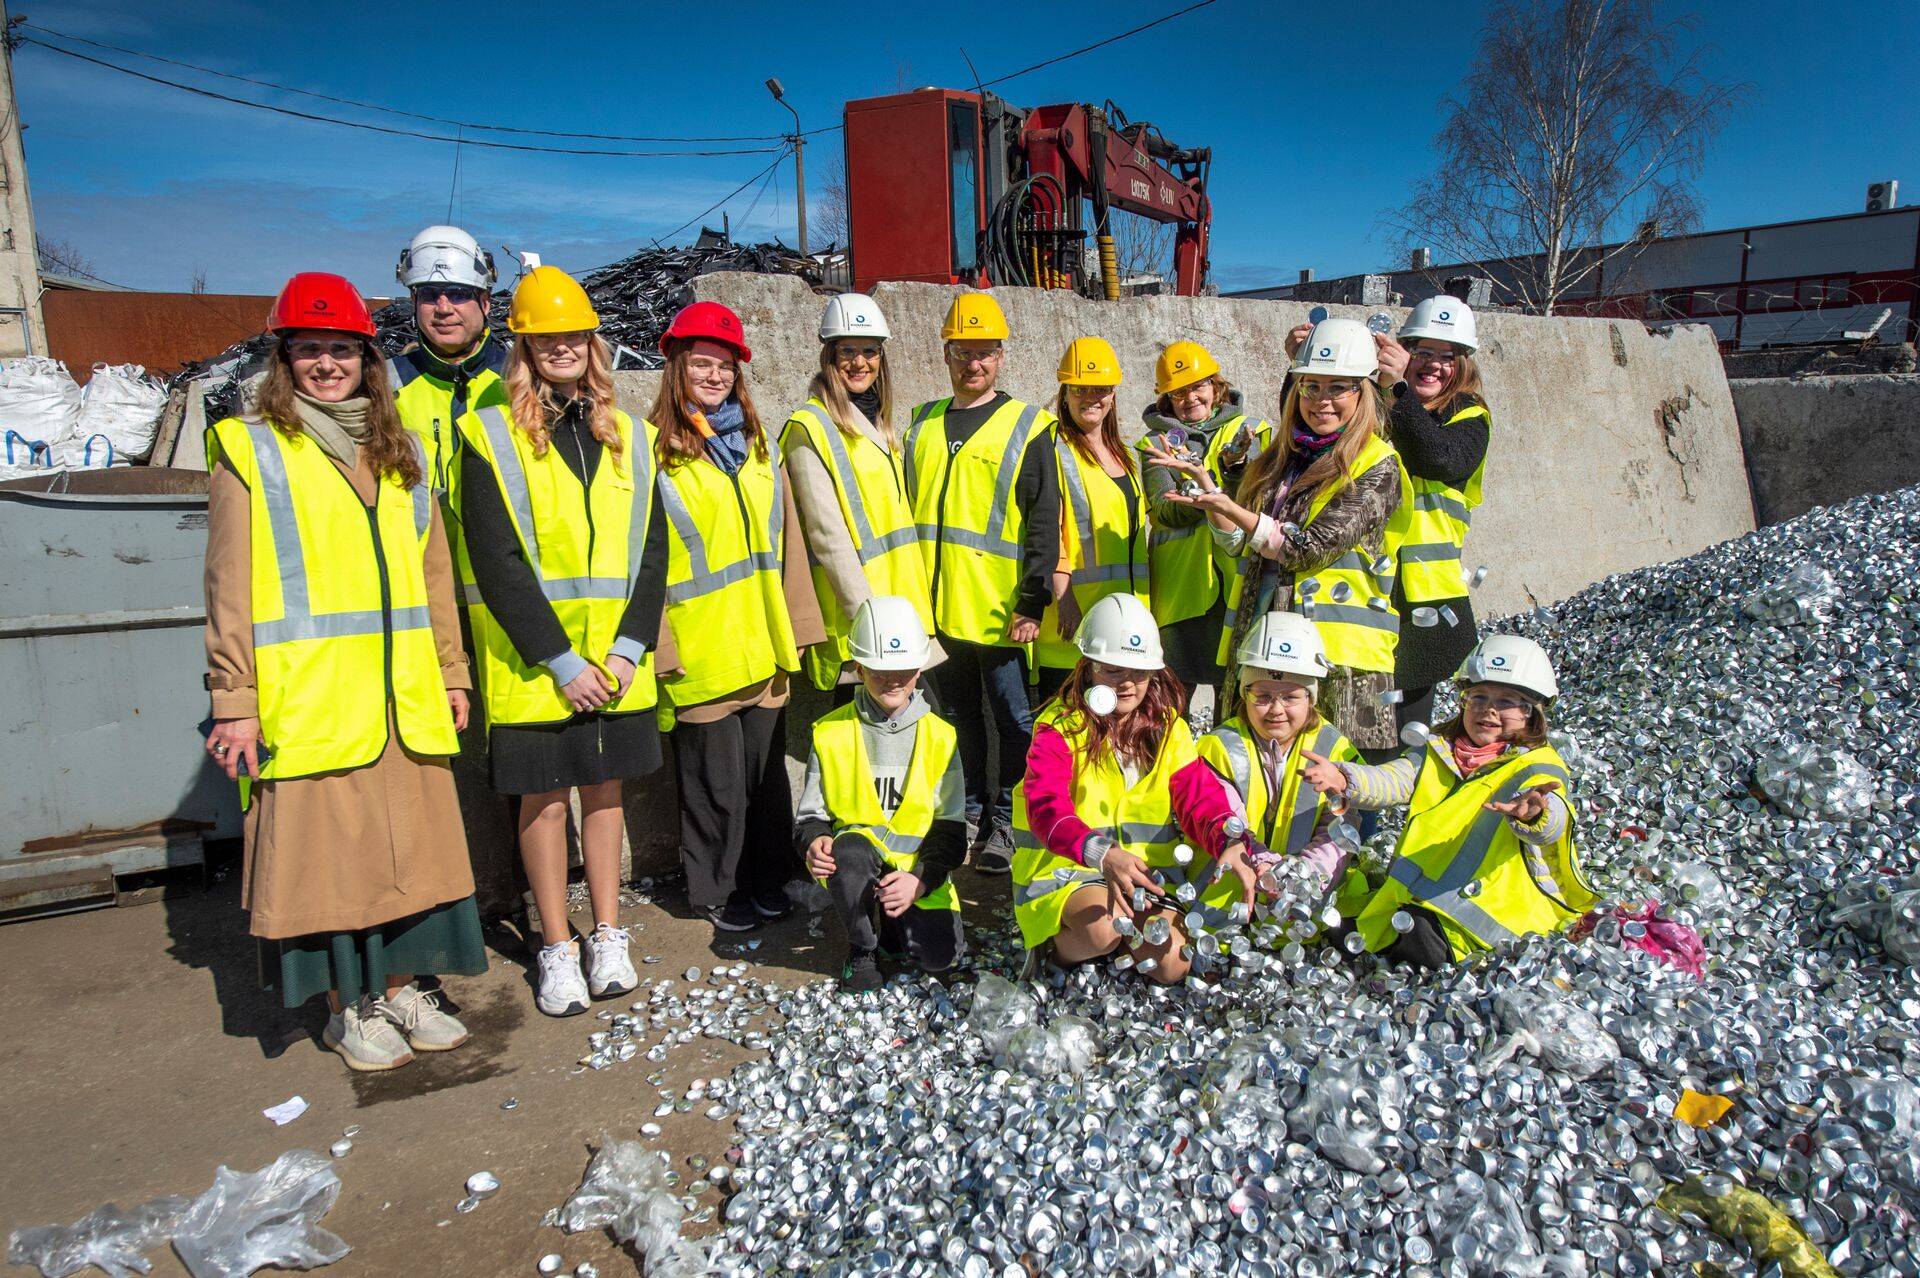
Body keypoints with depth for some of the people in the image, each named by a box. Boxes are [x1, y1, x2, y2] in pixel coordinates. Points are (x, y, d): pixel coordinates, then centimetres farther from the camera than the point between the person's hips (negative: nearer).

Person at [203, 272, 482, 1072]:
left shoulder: (398, 452, 15)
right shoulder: (250, 451, 0)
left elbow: (434, 571, 16)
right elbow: (228, 588, -5)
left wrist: (451, 672, 12)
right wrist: (234, 701, -10)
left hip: (403, 699, 5)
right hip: (307, 701, -4)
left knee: (410, 842, 10)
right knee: (327, 850, 4)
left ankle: (401, 987, 27)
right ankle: (347, 1008, 21)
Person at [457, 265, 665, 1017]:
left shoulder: (626, 437, 8)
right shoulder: (492, 436, -4)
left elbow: (652, 548, 4)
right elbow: (497, 561, -10)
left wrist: (630, 645, -7)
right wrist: (560, 660, -14)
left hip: (616, 663, 3)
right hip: (533, 664, -3)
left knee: (605, 789, 12)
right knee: (544, 799, 6)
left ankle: (608, 937, 26)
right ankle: (557, 950, 21)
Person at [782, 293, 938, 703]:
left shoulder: (879, 427, 16)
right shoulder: (810, 427, -9)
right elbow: (827, 534, -15)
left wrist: (918, 603, 16)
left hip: (903, 603, 8)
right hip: (854, 621, -8)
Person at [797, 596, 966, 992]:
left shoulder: (939, 735, -1)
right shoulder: (831, 732, -2)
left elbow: (951, 826, -1)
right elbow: (811, 813, 4)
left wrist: (920, 878, -18)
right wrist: (814, 841, -21)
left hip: (917, 867, 1)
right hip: (856, 865, -1)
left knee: (939, 955, -18)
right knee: (849, 849, -36)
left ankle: (888, 916, 17)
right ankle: (862, 947, -8)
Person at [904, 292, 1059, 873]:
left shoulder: (1026, 427, -3)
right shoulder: (924, 424, 12)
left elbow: (1044, 522, -8)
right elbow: (907, 510, 17)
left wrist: (1033, 602, -14)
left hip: (999, 611, -4)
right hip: (935, 609, 5)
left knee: (1012, 719, 6)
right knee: (959, 718, 16)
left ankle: (1005, 819, 21)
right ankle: (970, 812, 30)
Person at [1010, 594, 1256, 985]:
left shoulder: (1168, 729, 6)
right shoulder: (1060, 727, -11)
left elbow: (1199, 796, -5)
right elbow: (1046, 806, -27)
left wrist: (1231, 843, -29)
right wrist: (1104, 855, -46)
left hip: (1149, 876, 4)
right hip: (1066, 871, -4)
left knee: (1170, 967, -17)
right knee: (1104, 926, -34)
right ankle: (1056, 948, -1)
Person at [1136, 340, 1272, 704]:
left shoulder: (1248, 430, 10)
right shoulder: (1156, 442, 8)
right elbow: (1163, 512, -7)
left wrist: (1235, 467, -25)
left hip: (1236, 576, 0)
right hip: (1179, 581, 0)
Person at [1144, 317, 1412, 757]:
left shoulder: (1377, 465, -3)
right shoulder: (1278, 459, 16)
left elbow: (1311, 549, -13)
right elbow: (1241, 545, 13)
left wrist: (1233, 511, -22)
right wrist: (1205, 483, 1)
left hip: (1341, 652, -6)